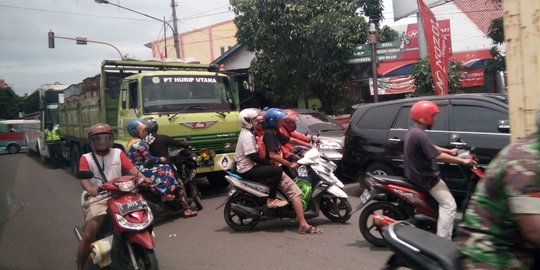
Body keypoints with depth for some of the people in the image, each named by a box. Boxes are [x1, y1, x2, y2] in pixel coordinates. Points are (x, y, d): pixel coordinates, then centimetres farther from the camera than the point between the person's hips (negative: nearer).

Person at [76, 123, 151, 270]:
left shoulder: (118, 153, 14)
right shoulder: (86, 158, 8)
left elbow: (131, 168, 0)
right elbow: (83, 179, -7)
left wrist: (143, 177, -21)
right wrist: (90, 188, -31)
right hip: (97, 199, -2)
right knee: (89, 236, -16)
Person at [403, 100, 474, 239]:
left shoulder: (413, 131, 7)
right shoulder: (420, 135, -25)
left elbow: (431, 147, 21)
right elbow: (438, 156, -26)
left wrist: (450, 151, 21)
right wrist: (462, 161, -18)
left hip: (418, 174, 11)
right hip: (426, 178, -11)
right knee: (449, 205, -9)